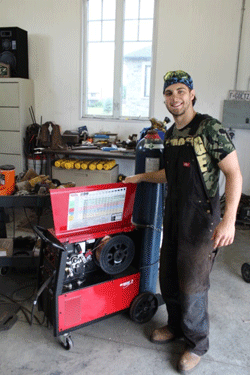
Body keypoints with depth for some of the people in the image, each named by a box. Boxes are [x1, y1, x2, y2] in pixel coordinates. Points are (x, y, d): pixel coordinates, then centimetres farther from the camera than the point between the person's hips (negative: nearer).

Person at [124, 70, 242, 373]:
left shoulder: (210, 129, -15)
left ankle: (197, 345, 27)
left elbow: (234, 174, -17)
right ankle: (176, 326, 42)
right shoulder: (170, 134, 9)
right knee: (168, 279, 17)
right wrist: (142, 177, 24)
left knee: (192, 287, 3)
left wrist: (229, 220, -26)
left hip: (201, 219, -7)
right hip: (174, 217, 7)